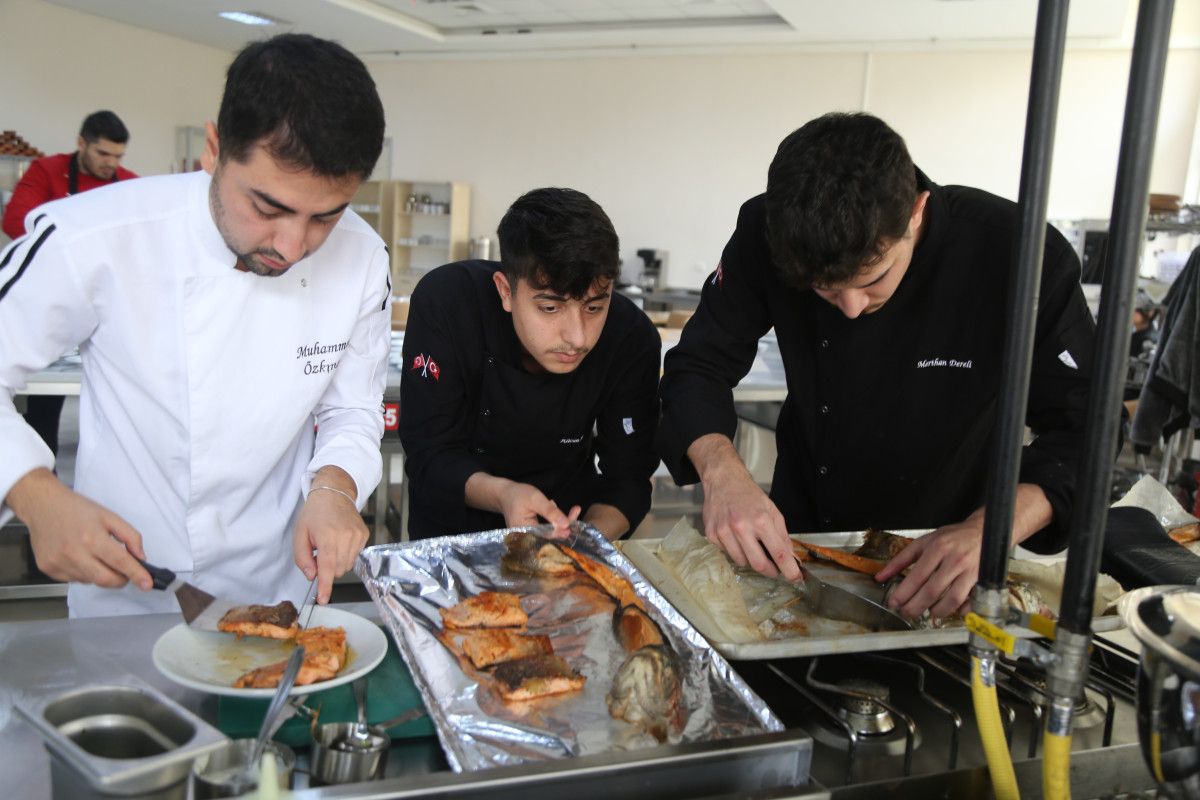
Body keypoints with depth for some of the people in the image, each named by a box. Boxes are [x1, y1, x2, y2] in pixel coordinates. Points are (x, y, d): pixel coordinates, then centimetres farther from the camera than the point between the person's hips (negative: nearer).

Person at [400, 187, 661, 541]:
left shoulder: (633, 339, -17)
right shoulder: (444, 302, -21)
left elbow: (628, 478, -9)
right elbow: (430, 455, -17)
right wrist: (500, 494, -35)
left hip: (568, 520, 2)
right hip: (453, 529, -1)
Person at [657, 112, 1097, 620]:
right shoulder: (767, 235, -22)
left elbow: (1081, 428, -21)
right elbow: (699, 366, -15)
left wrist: (992, 531, -38)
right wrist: (722, 471, -35)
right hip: (799, 533, -2)